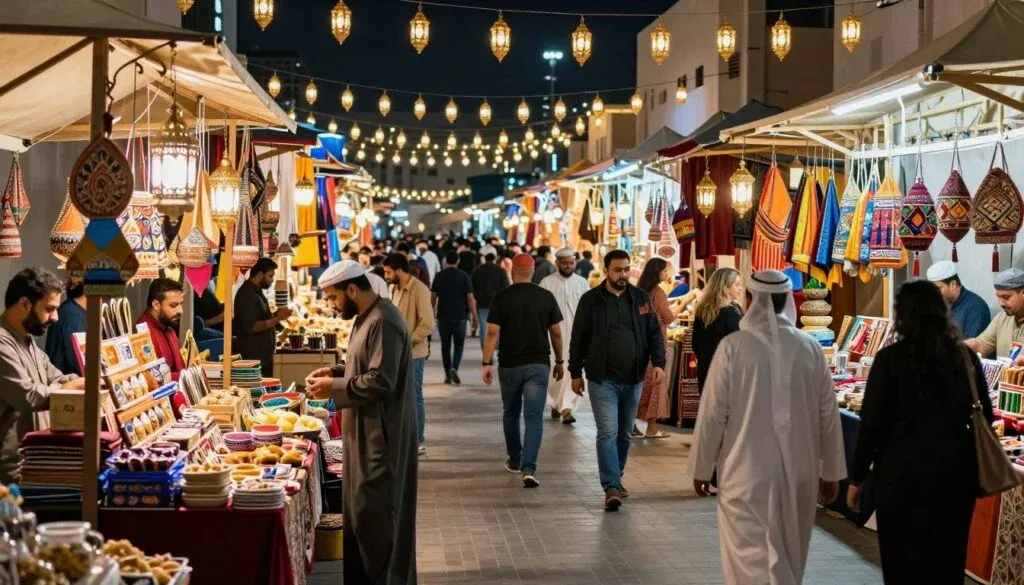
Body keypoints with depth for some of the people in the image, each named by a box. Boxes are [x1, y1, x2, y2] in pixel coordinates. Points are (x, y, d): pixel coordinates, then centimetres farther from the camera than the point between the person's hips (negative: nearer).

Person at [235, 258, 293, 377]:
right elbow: (251, 327, -25)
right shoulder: (247, 295, -17)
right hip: (254, 356, -10)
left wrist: (276, 314, 4)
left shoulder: (256, 291, 14)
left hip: (263, 354, 10)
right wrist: (277, 319, -24)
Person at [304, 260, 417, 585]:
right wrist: (335, 372, 9)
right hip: (367, 432, 11)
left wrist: (335, 387, -17)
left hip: (381, 435, -11)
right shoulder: (366, 318, 13)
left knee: (377, 515, -3)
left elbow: (380, 381, -25)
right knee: (362, 510, 16)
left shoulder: (383, 321, -21)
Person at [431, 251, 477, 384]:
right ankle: (454, 368, -13)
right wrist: (474, 317, -1)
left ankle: (448, 375, 10)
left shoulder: (439, 276, 1)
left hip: (443, 316, 1)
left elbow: (433, 297, 4)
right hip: (460, 316, -1)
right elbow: (470, 298, -6)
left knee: (445, 345, 10)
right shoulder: (464, 276, -3)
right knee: (459, 344, 9)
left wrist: (433, 313, 18)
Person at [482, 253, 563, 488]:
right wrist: (559, 361, 16)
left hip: (509, 365, 0)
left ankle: (514, 461, 31)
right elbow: (556, 332, 5)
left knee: (511, 414, 19)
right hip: (538, 364, 0)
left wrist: (487, 363, -6)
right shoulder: (546, 297, 1)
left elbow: (493, 332, -10)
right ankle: (529, 468, -17)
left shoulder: (502, 297, -4)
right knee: (534, 417, -3)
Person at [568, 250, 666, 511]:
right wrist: (575, 373, 3)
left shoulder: (640, 298, 5)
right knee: (608, 433, -12)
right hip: (602, 379, -4)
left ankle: (615, 480, 28)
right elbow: (578, 339, 3)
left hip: (633, 379, 4)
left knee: (625, 434, 13)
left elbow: (654, 333, 6)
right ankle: (611, 488, -13)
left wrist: (658, 362, -10)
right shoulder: (591, 300, -2)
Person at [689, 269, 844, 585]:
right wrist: (831, 473, 15)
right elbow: (829, 416, 3)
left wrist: (702, 467, 5)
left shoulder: (734, 346, -11)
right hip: (799, 473, 4)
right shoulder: (810, 348, -2)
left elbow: (713, 413, -8)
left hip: (747, 472, -4)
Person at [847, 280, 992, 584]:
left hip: (903, 473, -3)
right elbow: (984, 417, 9)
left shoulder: (891, 357, -9)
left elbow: (872, 424, -9)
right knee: (948, 560, 14)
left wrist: (857, 478, 0)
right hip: (956, 472, 4)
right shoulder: (966, 356, 2)